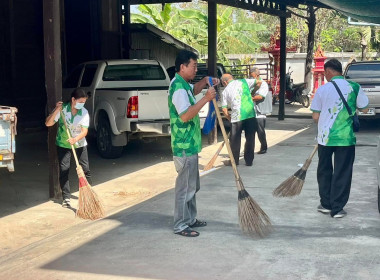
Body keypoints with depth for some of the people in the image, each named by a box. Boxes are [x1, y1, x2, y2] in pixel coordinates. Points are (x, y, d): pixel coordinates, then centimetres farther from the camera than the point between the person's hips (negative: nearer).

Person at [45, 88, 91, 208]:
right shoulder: (62, 109, -14)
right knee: (64, 171, -4)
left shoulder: (84, 112, -11)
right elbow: (48, 123, -18)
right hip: (63, 145, -1)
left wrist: (75, 139, -35)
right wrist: (56, 110, -29)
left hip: (79, 144, 1)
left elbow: (84, 131, -17)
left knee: (85, 170, 1)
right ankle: (66, 198, 4)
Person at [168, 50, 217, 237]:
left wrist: (205, 81, 15)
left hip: (190, 144, 11)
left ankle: (190, 219, 29)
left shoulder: (183, 84, 12)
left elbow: (193, 91, 35)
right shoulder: (178, 88, -20)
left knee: (192, 185, 18)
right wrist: (206, 99, -28)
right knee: (185, 187, -4)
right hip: (184, 146, -11)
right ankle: (180, 226, 5)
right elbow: (185, 116, -29)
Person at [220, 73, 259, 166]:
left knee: (235, 140, 11)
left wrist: (230, 118, 19)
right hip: (250, 114, 2)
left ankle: (234, 160, 18)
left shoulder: (225, 91, 7)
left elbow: (224, 110, 5)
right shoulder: (244, 81, 10)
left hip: (237, 116, -2)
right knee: (250, 138, 11)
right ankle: (249, 161, 15)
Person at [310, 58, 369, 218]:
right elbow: (364, 109, 5)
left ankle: (326, 204, 23)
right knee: (342, 173, 7)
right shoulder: (354, 87, -5)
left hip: (325, 137, 1)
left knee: (324, 171, 17)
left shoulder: (322, 89, -5)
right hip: (346, 138, 0)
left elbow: (315, 117, -2)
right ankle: (337, 209, 9)